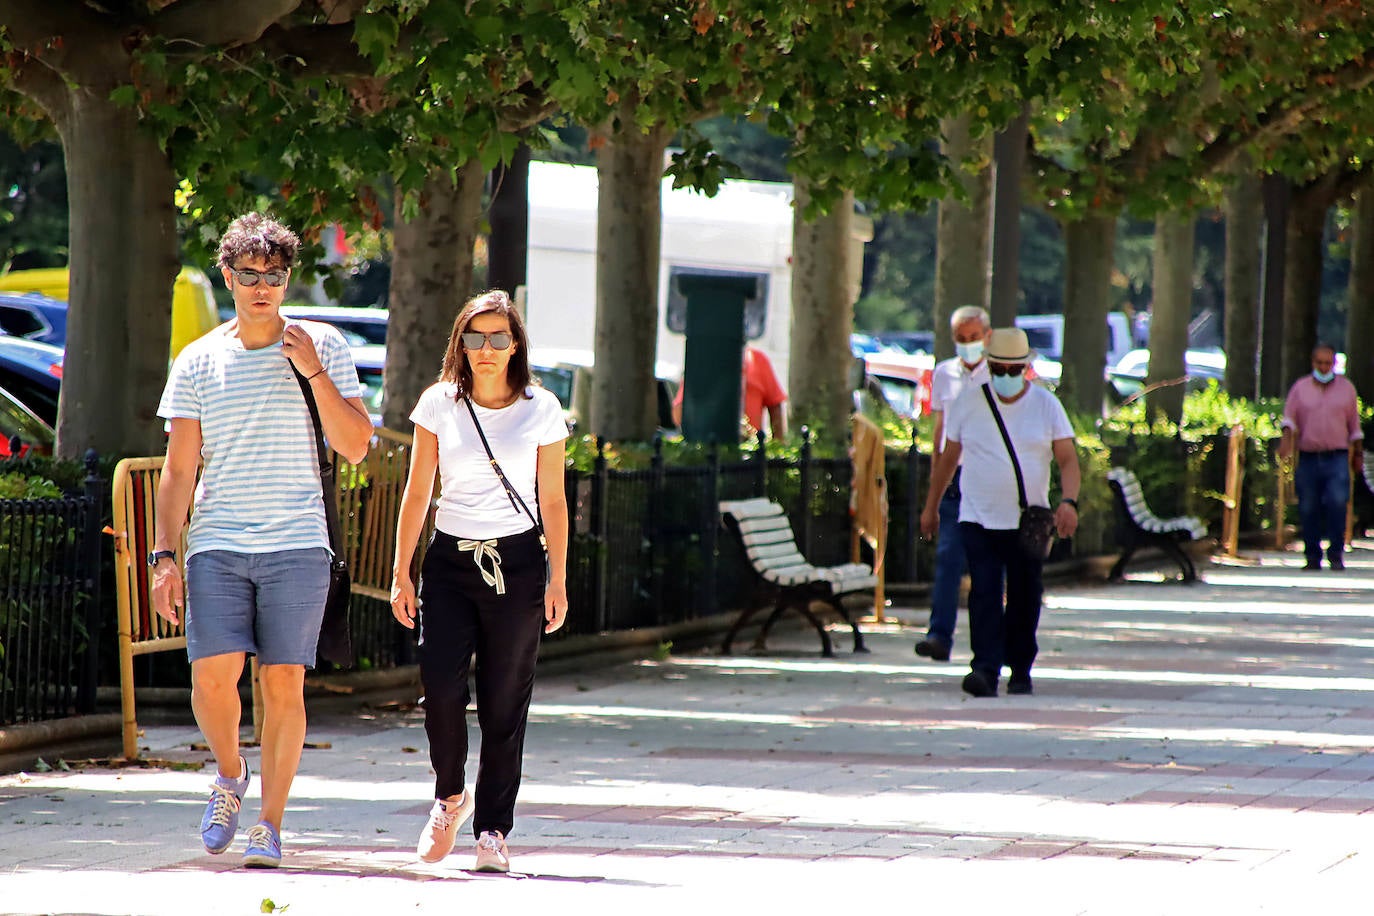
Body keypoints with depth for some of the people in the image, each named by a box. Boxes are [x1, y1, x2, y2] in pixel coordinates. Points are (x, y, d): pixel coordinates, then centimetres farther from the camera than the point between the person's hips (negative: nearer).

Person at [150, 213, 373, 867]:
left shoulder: (322, 346, 5)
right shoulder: (197, 363, 8)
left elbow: (355, 447, 0)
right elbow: (178, 469, 9)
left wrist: (314, 371, -9)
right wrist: (165, 555, 1)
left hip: (296, 544, -1)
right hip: (216, 545, 1)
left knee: (283, 684, -4)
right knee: (213, 673, -12)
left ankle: (270, 825, 5)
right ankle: (229, 775, 16)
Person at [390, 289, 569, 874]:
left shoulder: (541, 410, 3)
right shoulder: (439, 404, 5)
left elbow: (553, 502, 6)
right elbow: (417, 494, 8)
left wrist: (557, 580, 1)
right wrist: (401, 572, 3)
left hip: (517, 563, -1)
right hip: (450, 561, 1)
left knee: (504, 704, -2)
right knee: (441, 687, -14)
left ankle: (492, 831, 7)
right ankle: (450, 797, 12)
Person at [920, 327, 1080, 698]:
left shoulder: (1047, 406, 1)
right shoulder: (968, 403, 3)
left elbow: (1068, 460, -2)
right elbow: (947, 459, 13)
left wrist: (1068, 501, -19)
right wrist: (931, 507, 17)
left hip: (1029, 524, 1)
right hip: (978, 520, 0)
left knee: (1024, 599, 6)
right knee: (984, 594, -14)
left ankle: (1020, 670, 18)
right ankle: (986, 669, -21)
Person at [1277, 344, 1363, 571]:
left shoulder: (1346, 388, 12)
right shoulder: (1300, 388, 10)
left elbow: (1354, 425, 17)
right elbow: (1289, 417, 0)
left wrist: (1358, 454, 16)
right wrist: (1286, 439, -18)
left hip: (1337, 458, -1)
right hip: (1308, 457, 1)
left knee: (1337, 501, -18)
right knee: (1308, 509, 0)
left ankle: (1336, 555, -10)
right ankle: (1312, 557, 10)